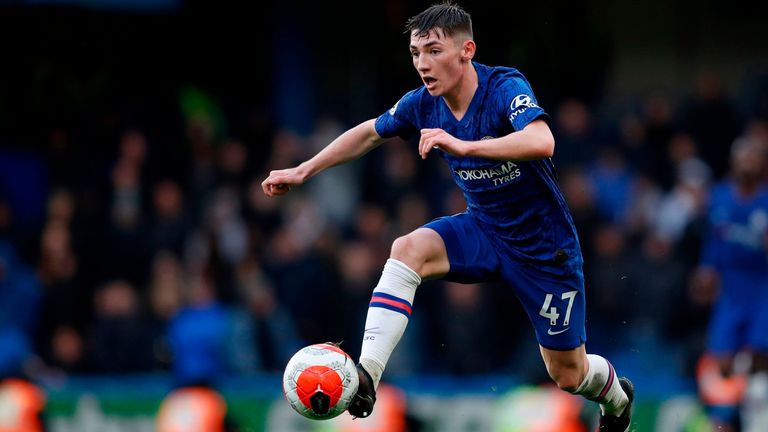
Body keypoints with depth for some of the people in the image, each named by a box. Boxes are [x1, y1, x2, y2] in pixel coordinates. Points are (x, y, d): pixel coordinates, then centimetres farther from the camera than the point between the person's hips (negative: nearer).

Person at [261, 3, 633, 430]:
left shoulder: (506, 87, -26)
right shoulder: (422, 104, -9)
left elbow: (542, 142, -46)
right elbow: (370, 133, 11)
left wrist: (461, 146, -52)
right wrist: (303, 170, 11)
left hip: (544, 245, -4)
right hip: (483, 230, 4)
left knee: (568, 374, 5)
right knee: (408, 249, -27)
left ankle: (616, 395, 43)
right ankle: (366, 375, -34)